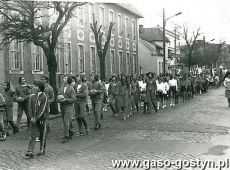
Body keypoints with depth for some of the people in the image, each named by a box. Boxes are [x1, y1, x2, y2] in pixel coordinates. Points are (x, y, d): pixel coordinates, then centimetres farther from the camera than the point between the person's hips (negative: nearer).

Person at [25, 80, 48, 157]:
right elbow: (30, 107, 6)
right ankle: (30, 151, -6)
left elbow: (42, 109, -13)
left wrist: (36, 118, -16)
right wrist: (31, 117, -8)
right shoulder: (33, 97, 8)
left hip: (41, 118, -4)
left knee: (42, 135, 8)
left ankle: (42, 150, 21)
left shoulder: (44, 97, -7)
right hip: (34, 119, 4)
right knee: (33, 135, -3)